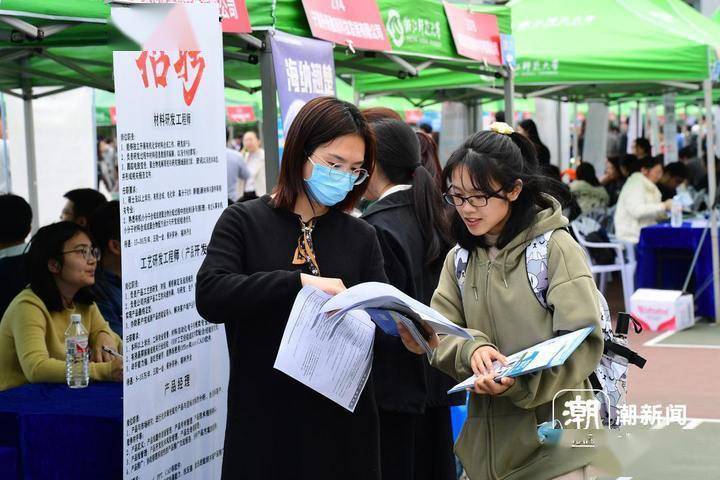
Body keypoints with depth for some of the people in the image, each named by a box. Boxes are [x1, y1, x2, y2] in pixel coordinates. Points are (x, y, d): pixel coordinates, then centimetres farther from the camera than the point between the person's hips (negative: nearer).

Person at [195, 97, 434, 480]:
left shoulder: (361, 237, 7)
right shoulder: (243, 222, -1)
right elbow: (210, 297, -15)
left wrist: (405, 333, -23)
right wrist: (299, 282, -25)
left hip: (343, 422, 3)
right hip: (265, 422, -3)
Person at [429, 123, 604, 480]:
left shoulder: (555, 248, -9)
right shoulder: (459, 259, 7)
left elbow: (584, 343, -14)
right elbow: (440, 337, 2)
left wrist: (519, 381, -28)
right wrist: (471, 349, -20)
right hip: (484, 440, 5)